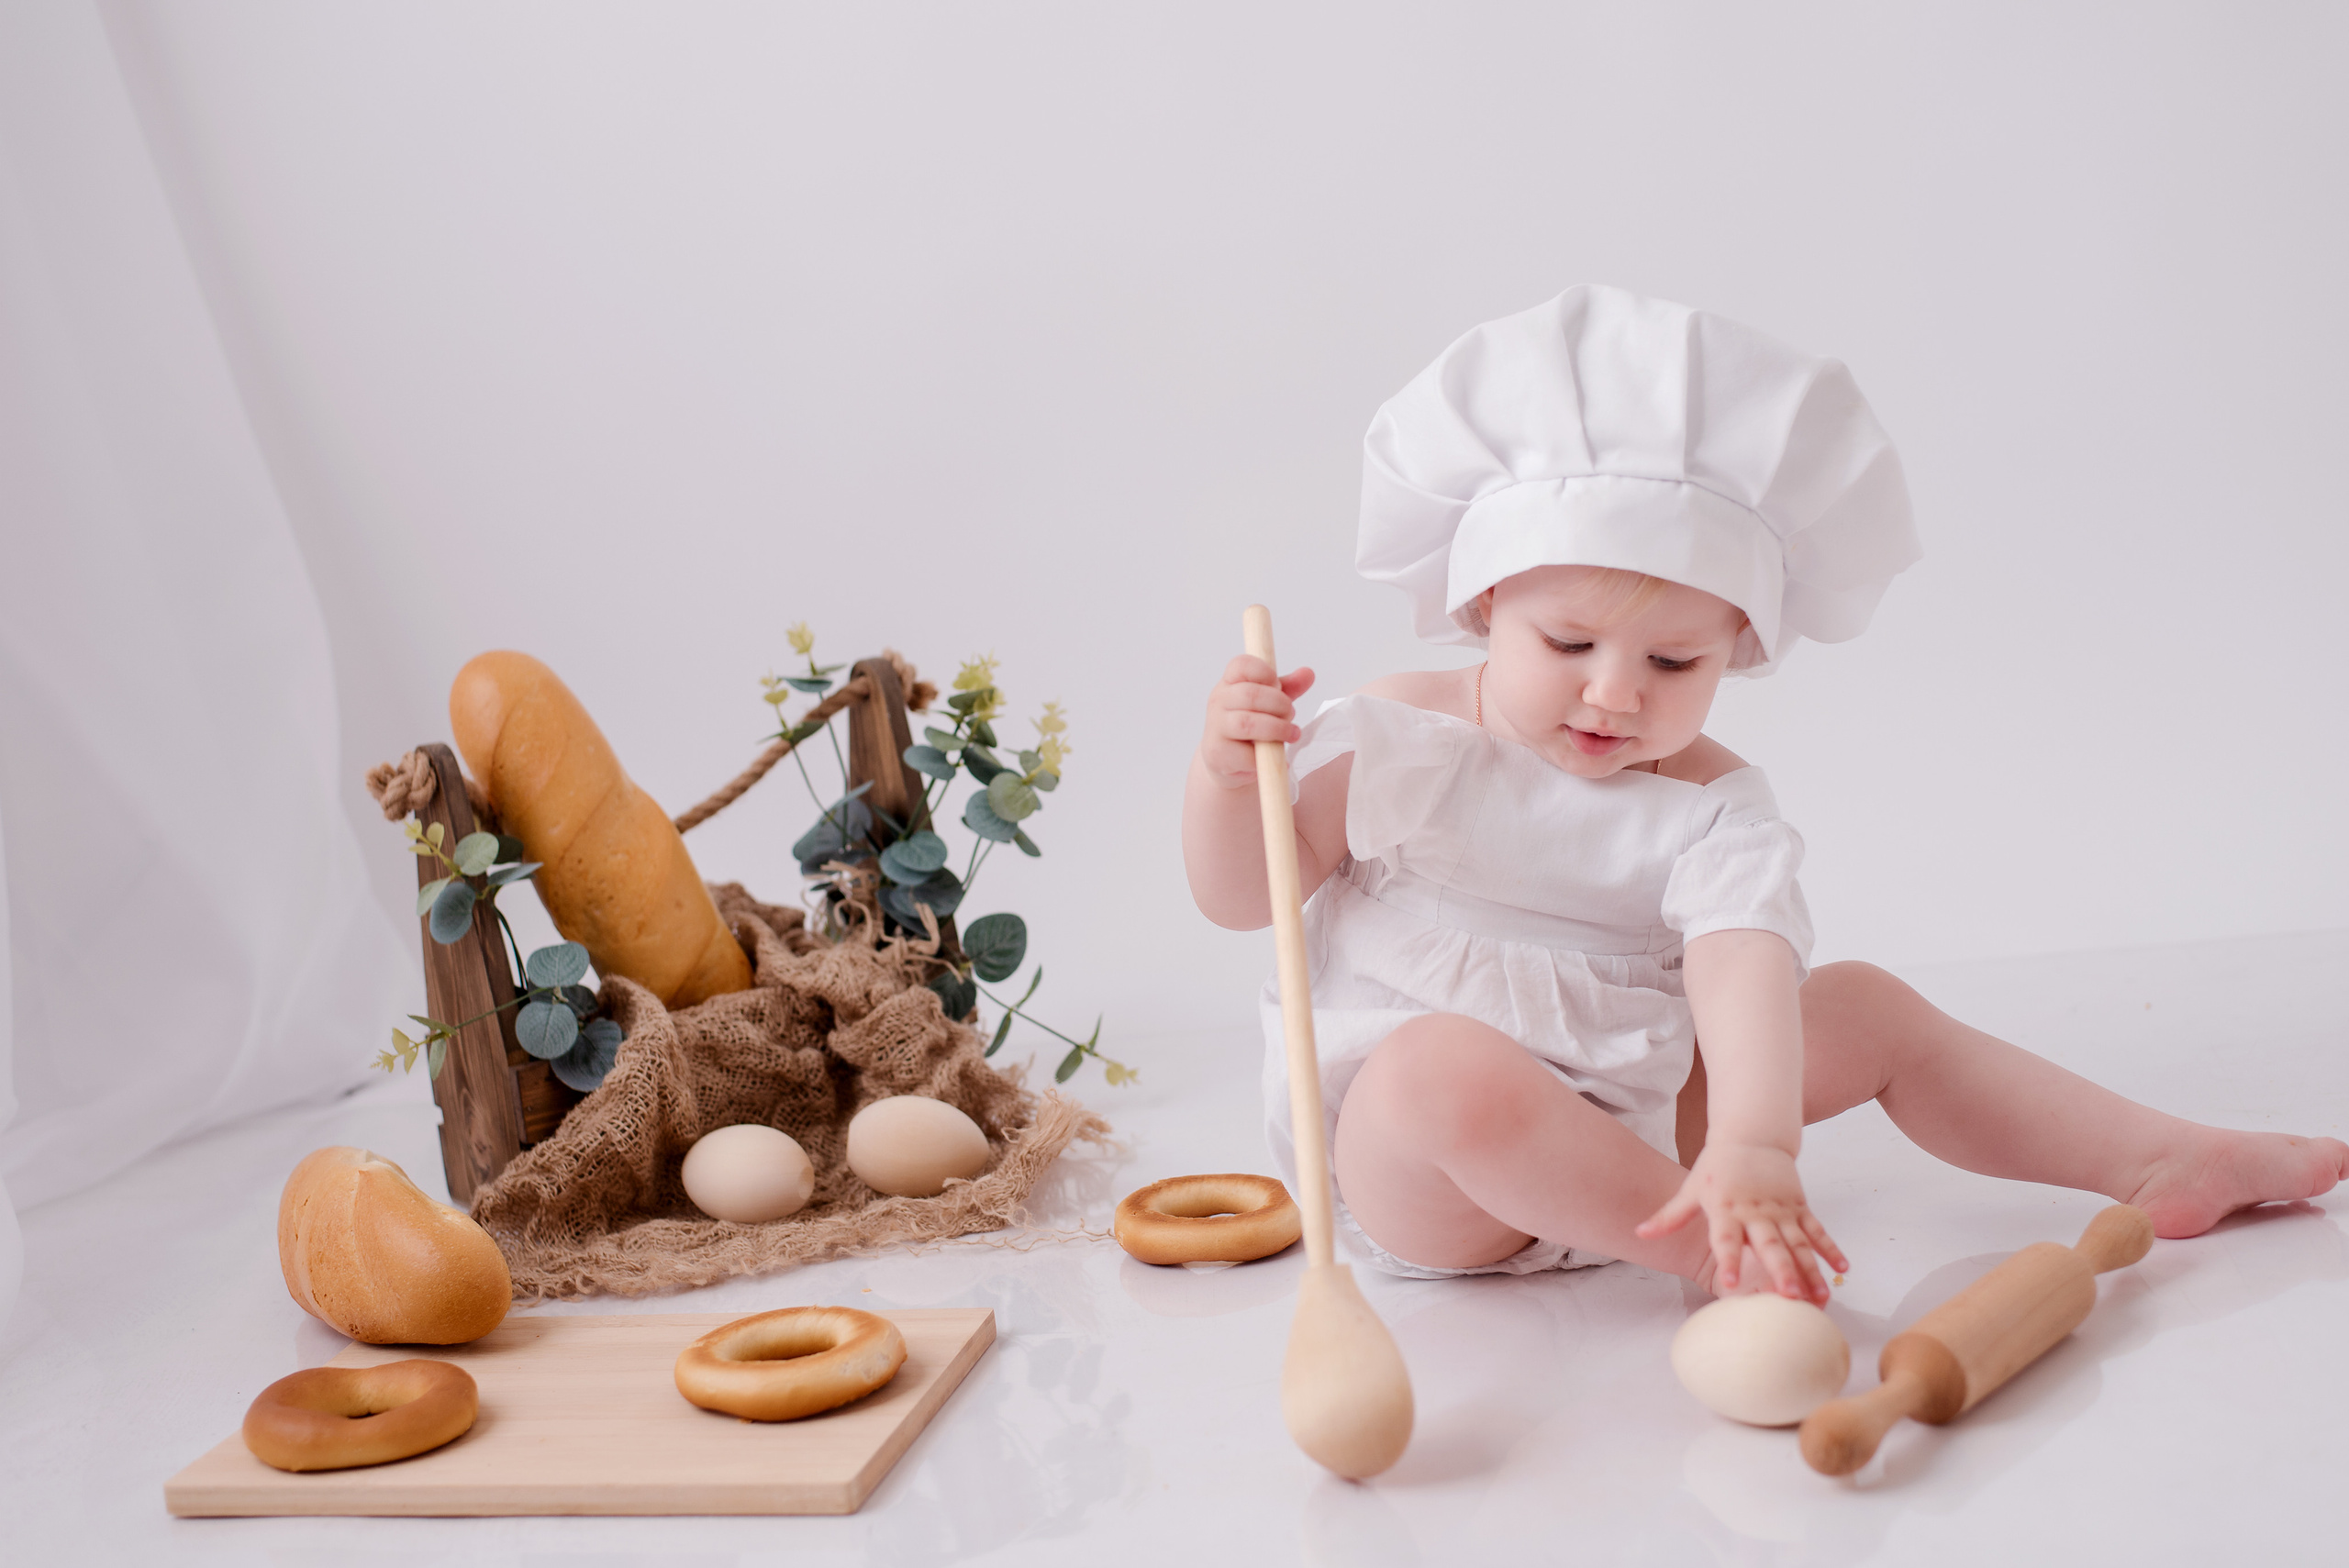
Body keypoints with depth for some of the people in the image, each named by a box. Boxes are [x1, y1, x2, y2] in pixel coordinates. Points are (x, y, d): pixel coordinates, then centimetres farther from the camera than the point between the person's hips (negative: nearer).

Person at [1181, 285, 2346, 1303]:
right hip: (1399, 1169, -3)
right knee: (1447, 1062, -40)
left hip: (1621, 1118, 4)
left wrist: (1752, 1147, -44)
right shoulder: (1397, 738, -7)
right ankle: (1720, 1256, -31)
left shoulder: (1713, 808, -5)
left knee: (1869, 1009, 5)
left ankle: (2158, 1161, 13)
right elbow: (1238, 897, -3)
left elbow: (1745, 969, -25)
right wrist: (1228, 773, -25)